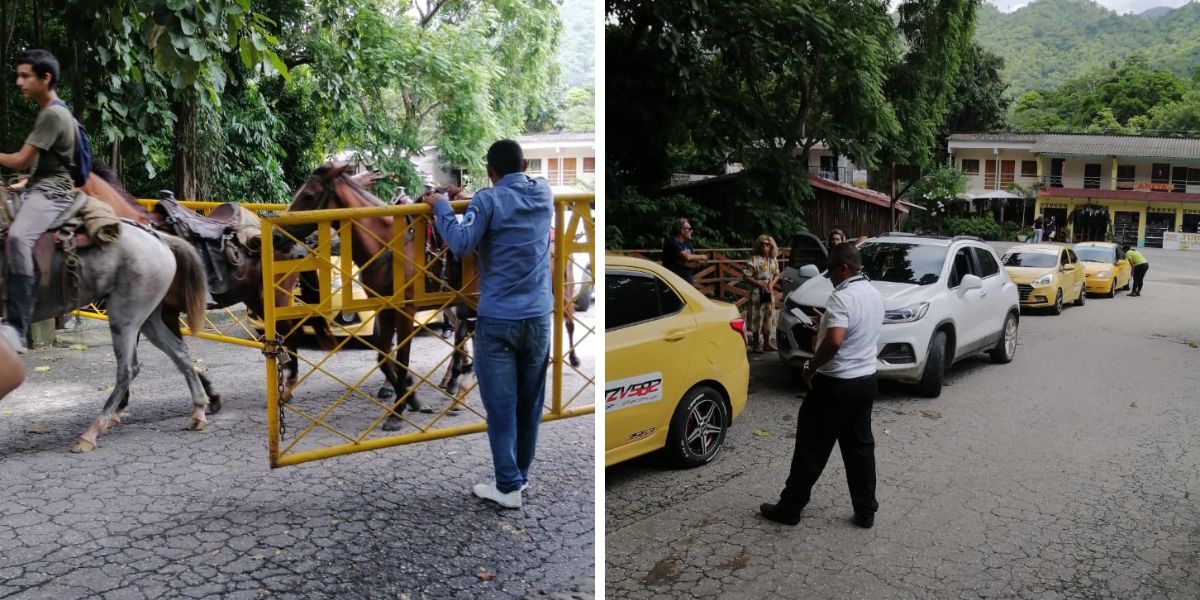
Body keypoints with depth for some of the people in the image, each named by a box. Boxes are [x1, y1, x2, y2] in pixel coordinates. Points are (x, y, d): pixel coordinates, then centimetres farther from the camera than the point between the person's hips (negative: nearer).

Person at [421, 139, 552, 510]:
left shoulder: (488, 200, -9)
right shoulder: (544, 194, 8)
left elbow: (461, 244, -18)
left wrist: (442, 206, -3)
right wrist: (468, 199, 28)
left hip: (498, 321, -5)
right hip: (539, 318, 5)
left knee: (501, 406, 2)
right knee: (530, 403, 14)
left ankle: (508, 487, 7)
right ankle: (521, 475, 26)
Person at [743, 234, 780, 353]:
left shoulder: (774, 260, 7)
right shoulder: (754, 259, -11)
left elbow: (777, 275, 16)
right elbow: (747, 276, -12)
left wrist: (772, 283, -4)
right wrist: (759, 283, -18)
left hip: (770, 292, 6)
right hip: (757, 293, -6)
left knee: (769, 316, 10)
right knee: (757, 317, -4)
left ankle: (767, 341, 22)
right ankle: (756, 343, 4)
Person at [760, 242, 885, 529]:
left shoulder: (842, 297, -21)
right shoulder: (875, 295, 8)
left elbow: (834, 341, -32)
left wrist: (811, 367, -18)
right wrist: (827, 321, 20)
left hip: (836, 384, -8)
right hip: (866, 380, 8)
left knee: (811, 447, 2)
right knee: (860, 446, 14)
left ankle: (789, 508, 12)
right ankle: (865, 511, 19)